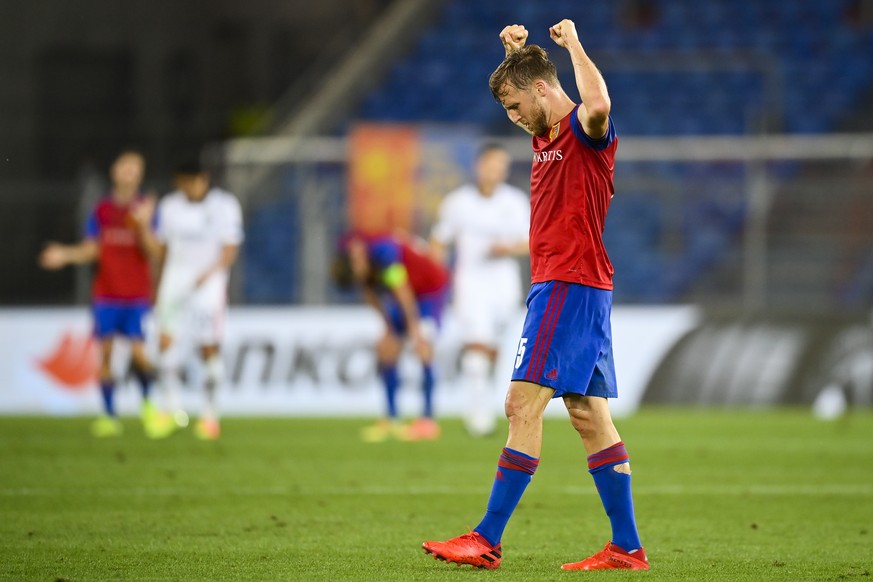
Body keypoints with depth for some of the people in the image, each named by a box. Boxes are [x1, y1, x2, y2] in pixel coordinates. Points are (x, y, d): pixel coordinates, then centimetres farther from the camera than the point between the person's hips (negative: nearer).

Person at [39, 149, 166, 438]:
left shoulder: (145, 209, 0)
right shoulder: (101, 210, 6)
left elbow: (152, 252, -9)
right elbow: (91, 250, 9)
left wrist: (143, 225, -25)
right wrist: (65, 255, -8)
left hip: (137, 297, -2)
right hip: (106, 295, 2)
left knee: (139, 353, -12)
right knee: (105, 353, -1)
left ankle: (147, 404, 13)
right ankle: (109, 416, 5)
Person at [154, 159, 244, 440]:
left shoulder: (224, 206, -4)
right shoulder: (169, 206, 7)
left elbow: (230, 250, -7)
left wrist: (209, 273, -23)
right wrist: (158, 286, 17)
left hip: (209, 283, -3)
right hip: (176, 279, 3)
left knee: (210, 348, -4)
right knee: (167, 341, -11)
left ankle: (210, 414, 5)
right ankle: (173, 406, -1)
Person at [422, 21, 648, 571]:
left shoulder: (584, 130, -10)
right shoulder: (546, 135, 18)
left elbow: (597, 105, -37)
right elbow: (519, 80, 40)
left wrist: (574, 44, -21)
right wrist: (515, 49, 21)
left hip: (570, 287, -10)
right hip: (560, 284, 10)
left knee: (524, 403, -12)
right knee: (589, 416, 7)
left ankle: (487, 540, -14)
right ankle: (627, 548, 7)